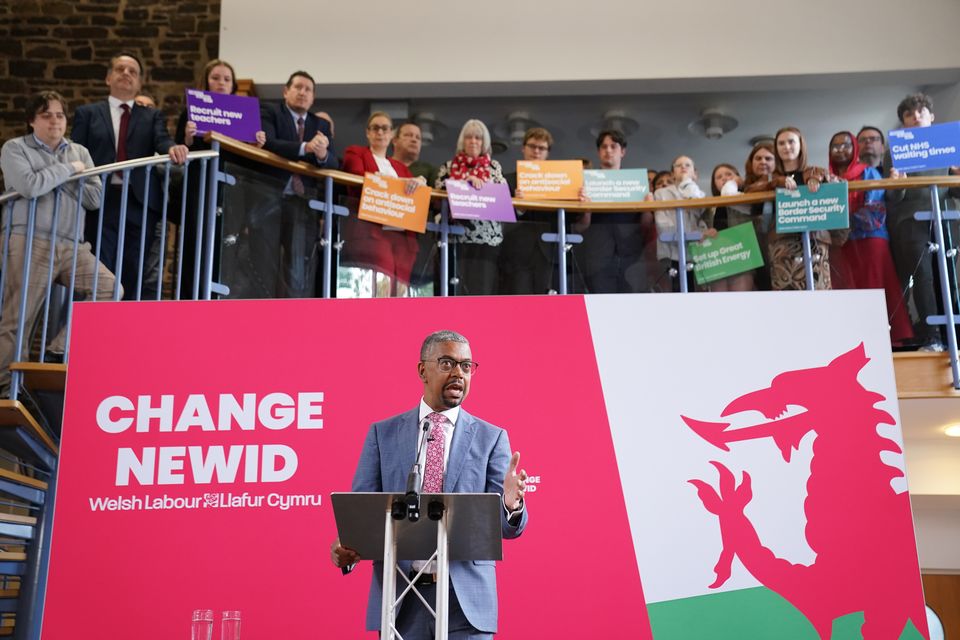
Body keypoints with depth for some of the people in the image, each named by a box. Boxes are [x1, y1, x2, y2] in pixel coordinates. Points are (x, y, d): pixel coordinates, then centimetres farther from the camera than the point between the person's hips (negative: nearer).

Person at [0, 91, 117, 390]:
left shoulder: (79, 152, 17)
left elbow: (95, 198, 6)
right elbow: (29, 186, -16)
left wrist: (62, 180, -4)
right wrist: (68, 170, -5)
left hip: (71, 246, 5)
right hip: (29, 243, -5)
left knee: (110, 288, -11)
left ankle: (63, 349, -1)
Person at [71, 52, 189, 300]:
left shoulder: (152, 116, 17)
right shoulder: (87, 113, 15)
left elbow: (162, 141, -3)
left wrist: (173, 148, -27)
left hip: (140, 203, 1)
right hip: (101, 202, -1)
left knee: (138, 277, 1)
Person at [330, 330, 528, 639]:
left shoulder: (491, 437, 5)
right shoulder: (383, 433, 8)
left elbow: (503, 525, -1)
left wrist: (511, 504, -24)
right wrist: (346, 547, -17)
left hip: (466, 599, 0)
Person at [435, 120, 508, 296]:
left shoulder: (494, 167, 15)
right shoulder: (449, 167, 13)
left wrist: (479, 183, -7)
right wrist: (465, 182, -8)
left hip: (489, 237, 1)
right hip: (460, 236, -1)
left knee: (485, 285, -6)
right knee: (463, 287, -8)